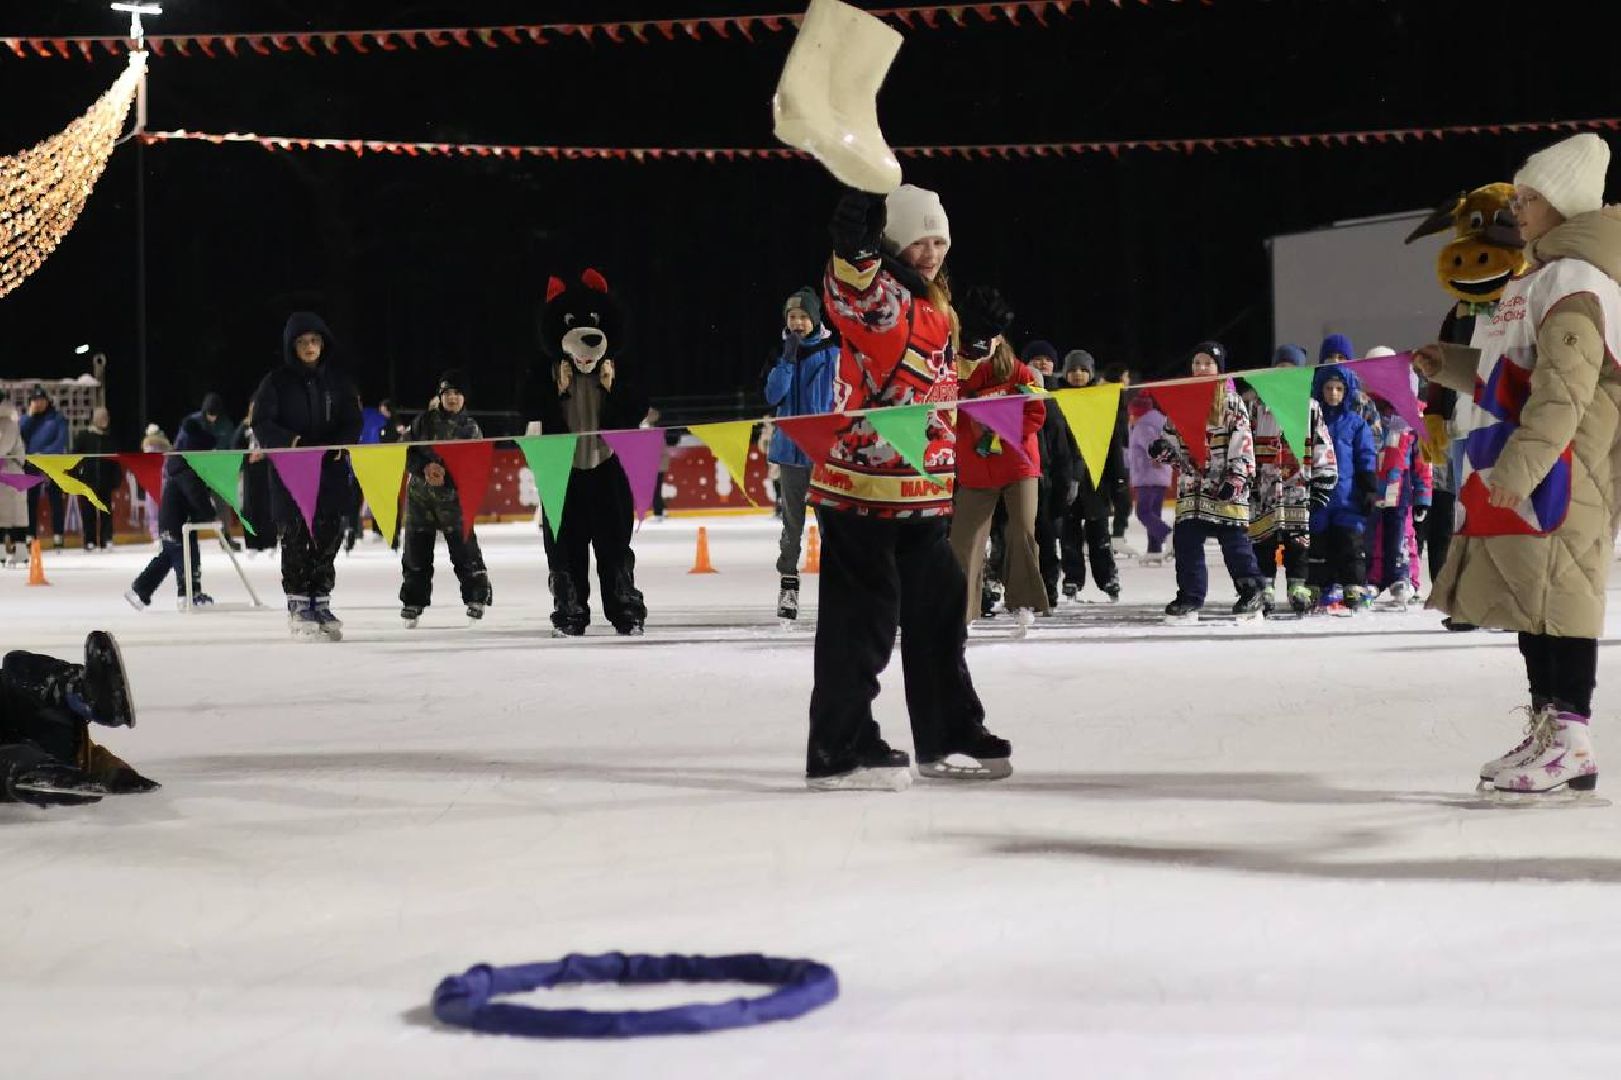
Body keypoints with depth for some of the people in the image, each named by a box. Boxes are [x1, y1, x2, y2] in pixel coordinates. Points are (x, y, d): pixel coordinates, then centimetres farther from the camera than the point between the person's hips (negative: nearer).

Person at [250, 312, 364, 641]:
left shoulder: (338, 381, 7)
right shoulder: (277, 382, 0)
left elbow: (353, 422, 8)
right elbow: (262, 424, -4)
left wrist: (339, 445, -13)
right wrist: (288, 441, -22)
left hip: (331, 472, 3)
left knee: (328, 539, 2)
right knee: (294, 540, -3)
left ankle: (321, 603, 11)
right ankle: (298, 605, 4)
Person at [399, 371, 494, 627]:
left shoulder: (471, 428, 2)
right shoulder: (424, 421, 6)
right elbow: (407, 451, 4)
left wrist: (447, 476, -19)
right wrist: (424, 468, -16)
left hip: (453, 497, -2)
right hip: (419, 493, 2)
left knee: (464, 547, -8)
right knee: (417, 550, 5)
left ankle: (477, 595, 6)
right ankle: (413, 602, 15)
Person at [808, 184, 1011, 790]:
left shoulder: (935, 306, 17)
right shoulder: (874, 292, -10)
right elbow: (850, 293, -35)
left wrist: (947, 477, 29)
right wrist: (855, 243, -50)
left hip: (920, 492, 9)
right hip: (863, 484, -9)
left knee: (938, 609, 15)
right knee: (863, 614, -7)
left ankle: (947, 738, 26)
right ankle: (837, 750, -3)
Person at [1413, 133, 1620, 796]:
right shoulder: (1545, 277, 21)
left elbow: (1565, 386, -23)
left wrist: (1521, 463, -29)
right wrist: (1448, 366, 24)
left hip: (1558, 471, -11)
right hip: (1521, 469, 11)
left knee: (1553, 595, -11)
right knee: (1528, 597, 13)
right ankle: (1548, 727, 20)